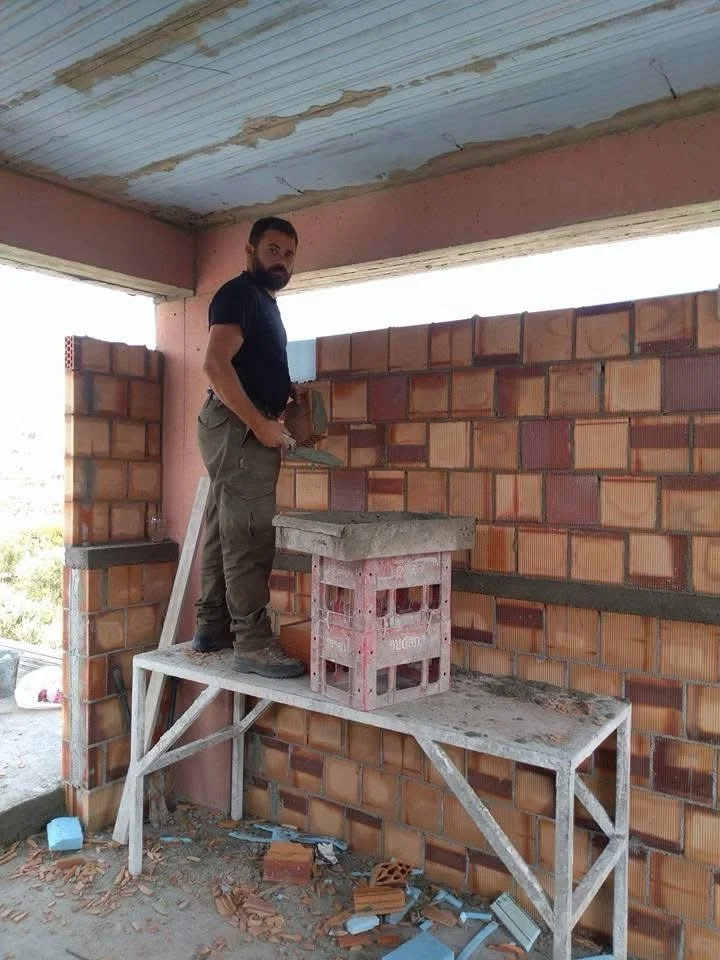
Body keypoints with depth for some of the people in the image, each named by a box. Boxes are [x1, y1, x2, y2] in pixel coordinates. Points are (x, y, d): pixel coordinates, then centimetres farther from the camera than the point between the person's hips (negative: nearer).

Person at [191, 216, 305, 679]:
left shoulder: (264, 302, 23)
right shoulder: (239, 293, -7)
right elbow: (216, 364, -20)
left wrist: (289, 391, 15)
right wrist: (261, 423, -21)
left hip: (246, 429, 10)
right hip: (237, 427, -10)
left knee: (225, 531, 11)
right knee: (249, 535, -11)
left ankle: (212, 627, 19)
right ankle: (253, 643, -8)